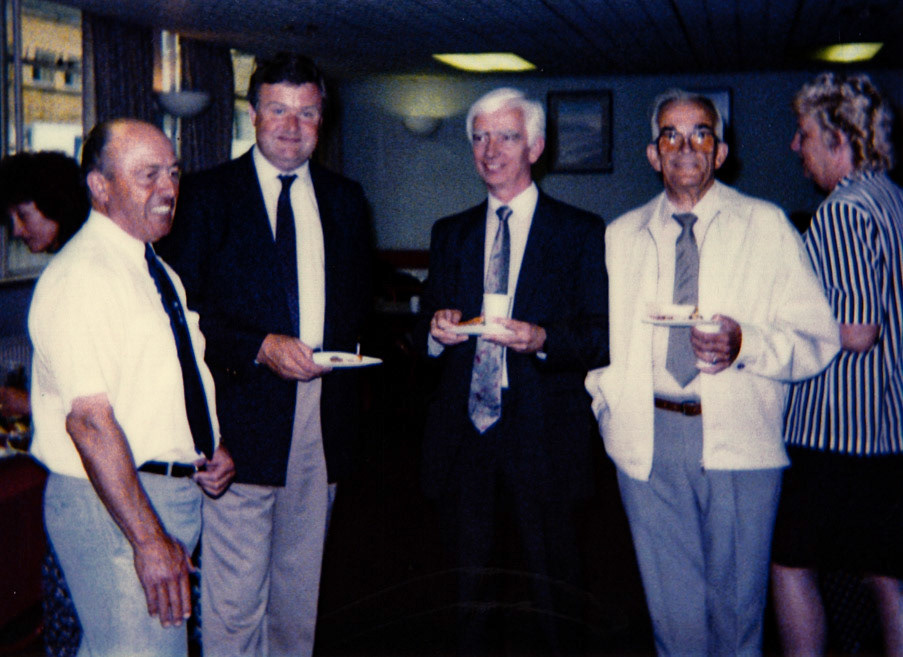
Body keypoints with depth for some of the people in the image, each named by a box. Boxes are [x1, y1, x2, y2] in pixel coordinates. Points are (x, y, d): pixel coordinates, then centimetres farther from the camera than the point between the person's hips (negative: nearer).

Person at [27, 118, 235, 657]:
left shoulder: (156, 270, 14)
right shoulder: (81, 275, -17)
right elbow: (90, 420, -23)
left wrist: (214, 451, 6)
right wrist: (149, 539, -25)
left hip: (180, 491, 9)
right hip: (112, 503, -9)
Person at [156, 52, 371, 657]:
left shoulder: (346, 199, 14)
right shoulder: (208, 194, 1)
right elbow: (182, 306, -6)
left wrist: (348, 352, 2)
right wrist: (259, 347, -17)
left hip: (324, 409, 4)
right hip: (244, 409, -4)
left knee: (300, 579, 15)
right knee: (235, 592, -2)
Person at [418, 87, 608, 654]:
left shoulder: (580, 233, 0)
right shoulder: (450, 234, 13)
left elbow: (601, 335, -6)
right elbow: (427, 323, 13)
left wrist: (542, 339, -24)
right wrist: (436, 329, -10)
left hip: (543, 437, -3)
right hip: (464, 434, 3)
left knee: (553, 589, 7)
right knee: (469, 581, 13)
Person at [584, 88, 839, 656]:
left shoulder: (766, 226, 3)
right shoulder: (620, 236, 12)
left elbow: (820, 340, -2)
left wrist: (744, 344, -20)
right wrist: (608, 399, 4)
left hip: (740, 443, -2)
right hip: (647, 441, 2)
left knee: (738, 602, 7)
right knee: (673, 604, 10)